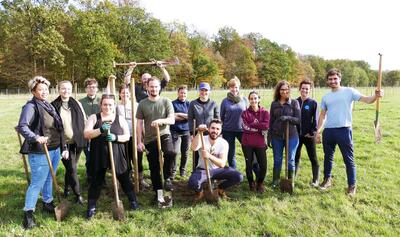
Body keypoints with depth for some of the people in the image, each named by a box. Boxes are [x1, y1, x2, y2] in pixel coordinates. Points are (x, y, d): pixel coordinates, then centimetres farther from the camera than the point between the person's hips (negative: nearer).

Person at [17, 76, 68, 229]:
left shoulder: (49, 106, 12)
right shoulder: (31, 106, -13)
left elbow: (59, 128, 14)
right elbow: (22, 127, -26)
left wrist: (63, 148, 14)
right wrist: (36, 138, -42)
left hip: (55, 150, 8)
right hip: (40, 152, -8)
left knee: (49, 179, 21)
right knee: (37, 183, -1)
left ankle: (47, 203, 37)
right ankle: (28, 213, 11)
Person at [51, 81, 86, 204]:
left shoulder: (77, 104, 5)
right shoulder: (54, 106, -3)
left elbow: (84, 120, 9)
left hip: (77, 141, 3)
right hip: (64, 142, -3)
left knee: (71, 167, 15)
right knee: (72, 169, -3)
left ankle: (67, 189, 36)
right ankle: (78, 195, 9)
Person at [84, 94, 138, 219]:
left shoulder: (120, 119, 3)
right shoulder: (94, 118, 1)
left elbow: (127, 136, 1)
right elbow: (86, 134, -9)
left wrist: (116, 137, -19)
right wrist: (100, 130, -24)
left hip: (116, 154, 1)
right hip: (98, 155, 0)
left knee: (124, 177, 11)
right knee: (96, 180, 7)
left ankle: (133, 200, 27)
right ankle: (91, 207, 19)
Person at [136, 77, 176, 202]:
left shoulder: (166, 101, -1)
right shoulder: (142, 104, 1)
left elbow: (172, 120, -8)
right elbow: (139, 124, 2)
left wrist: (160, 121, -27)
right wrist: (139, 142, -3)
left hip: (164, 135, -1)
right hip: (149, 139, 2)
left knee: (170, 153, -32)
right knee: (154, 168, 8)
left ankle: (167, 178, -8)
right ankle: (158, 192, 25)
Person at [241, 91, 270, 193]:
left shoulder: (265, 112, 3)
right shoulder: (245, 113, 1)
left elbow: (266, 126, -14)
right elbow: (246, 128, -13)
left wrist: (252, 124, -11)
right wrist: (260, 129, -11)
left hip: (260, 143, 0)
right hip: (247, 143, 0)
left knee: (263, 165, -2)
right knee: (249, 165, 6)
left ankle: (260, 183, 24)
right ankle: (251, 184, 28)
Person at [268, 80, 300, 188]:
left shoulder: (294, 102, -1)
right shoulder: (274, 104, 5)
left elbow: (299, 120, -5)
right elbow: (271, 122, 8)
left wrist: (288, 118, -23)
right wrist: (269, 137, 6)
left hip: (291, 136, -2)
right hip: (277, 136, 2)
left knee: (290, 160, 7)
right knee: (277, 160, 10)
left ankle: (291, 182, 20)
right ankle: (275, 181, 22)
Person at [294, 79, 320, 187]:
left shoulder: (313, 103, -3)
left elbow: (315, 119, -4)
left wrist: (312, 132, -12)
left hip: (309, 135, -3)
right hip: (296, 135, 3)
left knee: (313, 158, 5)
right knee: (295, 157, 12)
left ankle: (315, 180, 16)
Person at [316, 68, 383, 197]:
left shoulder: (349, 91, -2)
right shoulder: (325, 97, 11)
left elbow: (366, 100, -13)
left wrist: (376, 96, -36)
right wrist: (318, 131, 8)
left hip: (344, 130, -4)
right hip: (328, 131, 5)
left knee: (349, 159, 3)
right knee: (328, 157, 17)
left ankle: (352, 186, 14)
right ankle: (327, 180, 33)